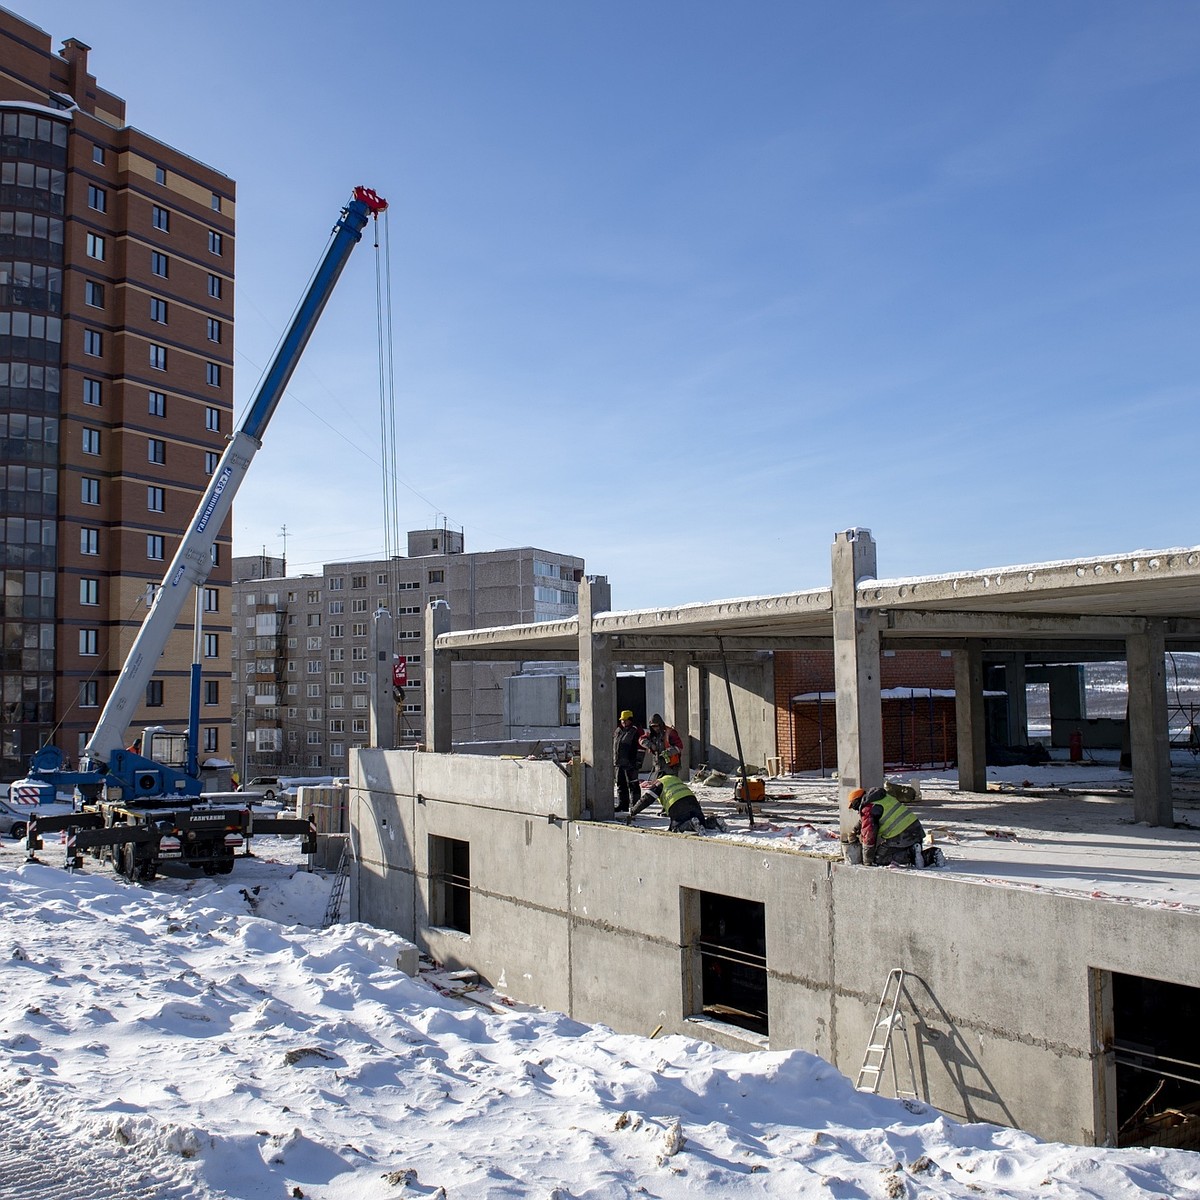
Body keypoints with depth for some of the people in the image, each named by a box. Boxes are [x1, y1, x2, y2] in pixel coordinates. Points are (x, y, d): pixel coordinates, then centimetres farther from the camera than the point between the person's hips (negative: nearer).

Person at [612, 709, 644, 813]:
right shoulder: (617, 731, 16)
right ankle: (622, 805, 19)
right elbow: (612, 746, 24)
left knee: (632, 785, -4)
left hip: (630, 764, -7)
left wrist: (638, 762, -15)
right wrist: (612, 760, 19)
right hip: (619, 763, 7)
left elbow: (640, 747, -10)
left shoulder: (635, 731, -5)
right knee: (621, 785, 11)